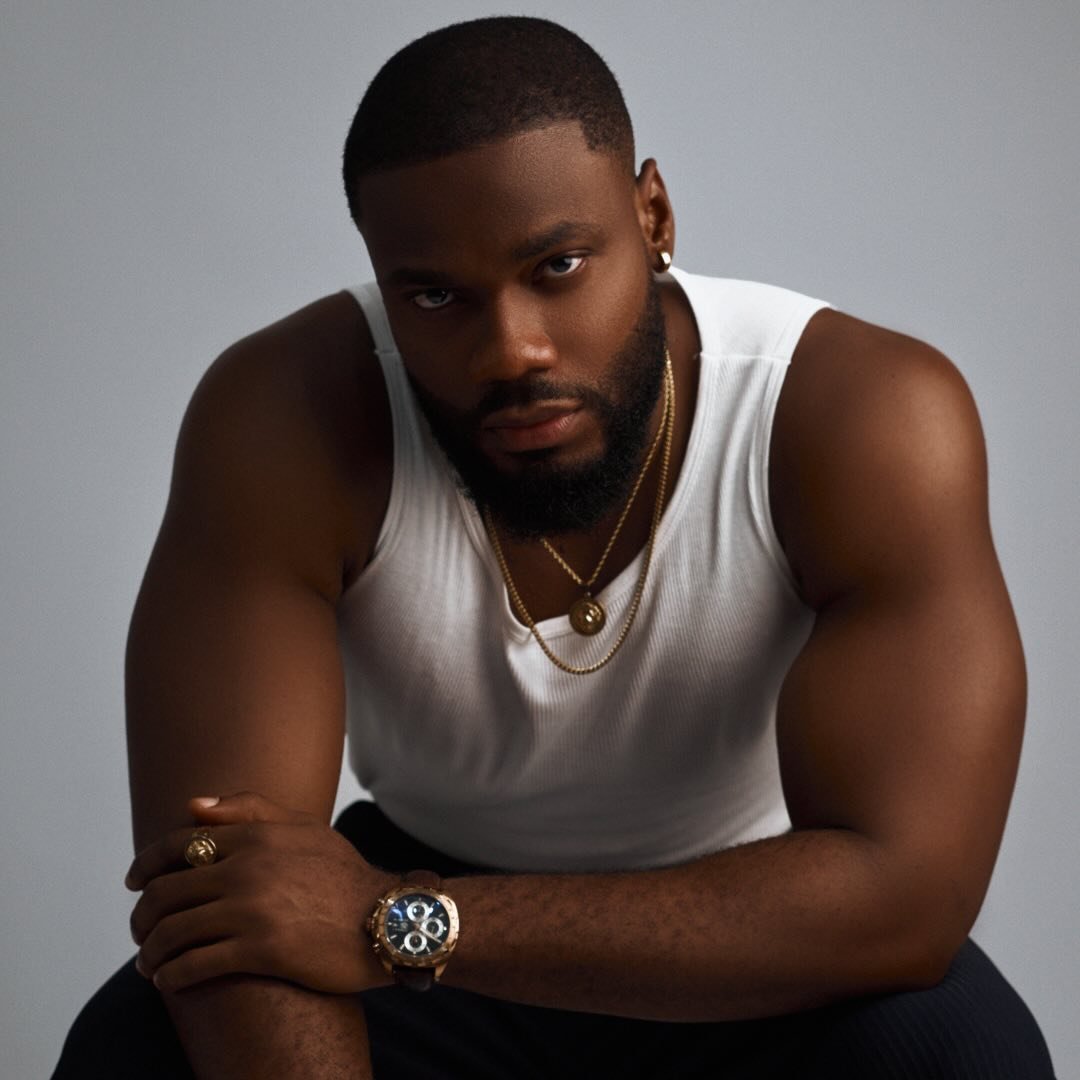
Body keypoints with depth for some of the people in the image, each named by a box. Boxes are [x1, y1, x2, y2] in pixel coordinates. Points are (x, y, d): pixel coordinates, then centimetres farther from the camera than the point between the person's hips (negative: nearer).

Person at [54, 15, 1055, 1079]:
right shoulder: (284, 422, -24)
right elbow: (221, 889, -29)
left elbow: (905, 893, -32)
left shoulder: (868, 421, -26)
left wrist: (398, 925, -36)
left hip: (753, 966, 0)